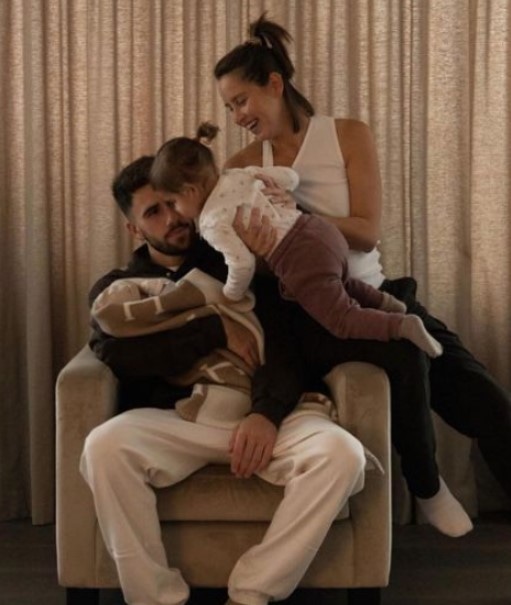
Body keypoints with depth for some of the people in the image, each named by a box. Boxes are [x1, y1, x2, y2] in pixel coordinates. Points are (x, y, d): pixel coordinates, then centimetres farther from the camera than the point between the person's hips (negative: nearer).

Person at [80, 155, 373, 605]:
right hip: (173, 417, -1)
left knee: (341, 453, -30)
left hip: (256, 412, 1)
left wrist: (268, 413, -13)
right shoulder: (117, 287, 19)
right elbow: (115, 353, -4)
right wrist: (219, 331, -7)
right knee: (104, 447, -34)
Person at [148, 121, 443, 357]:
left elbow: (243, 264, -16)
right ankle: (386, 302, 28)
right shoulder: (239, 174, 12)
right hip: (320, 230, 9)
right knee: (338, 285, 38)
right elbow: (289, 177, 14)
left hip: (301, 261, -9)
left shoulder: (213, 222, -10)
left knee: (343, 320, -1)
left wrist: (230, 297, 4)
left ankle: (403, 326, -16)